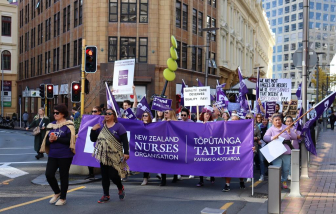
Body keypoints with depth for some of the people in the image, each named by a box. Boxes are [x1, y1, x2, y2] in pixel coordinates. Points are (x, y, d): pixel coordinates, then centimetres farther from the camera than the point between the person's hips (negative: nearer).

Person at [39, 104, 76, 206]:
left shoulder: (68, 125, -7)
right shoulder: (51, 125, 11)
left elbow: (70, 140, -18)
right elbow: (46, 140, 10)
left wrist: (57, 139, -21)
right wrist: (50, 140, -11)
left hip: (65, 155, -5)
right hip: (52, 155, 5)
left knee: (63, 176, 5)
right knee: (49, 174, -1)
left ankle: (63, 198, 22)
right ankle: (57, 192, 26)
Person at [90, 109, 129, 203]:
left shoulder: (118, 126, -3)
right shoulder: (101, 127, 11)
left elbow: (125, 141, -9)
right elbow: (93, 139, 14)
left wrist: (126, 152, -17)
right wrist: (93, 130, -3)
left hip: (115, 156, -5)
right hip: (103, 156, 5)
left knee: (113, 175, -7)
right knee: (104, 176, 7)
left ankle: (120, 188, 23)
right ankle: (106, 195, 19)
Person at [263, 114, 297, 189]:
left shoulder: (286, 128, 12)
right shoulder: (271, 129, 4)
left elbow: (295, 137, 6)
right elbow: (265, 137, -11)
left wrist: (289, 132, -12)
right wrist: (272, 138, -30)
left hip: (286, 152, 3)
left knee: (286, 168, 8)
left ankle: (284, 181, 30)